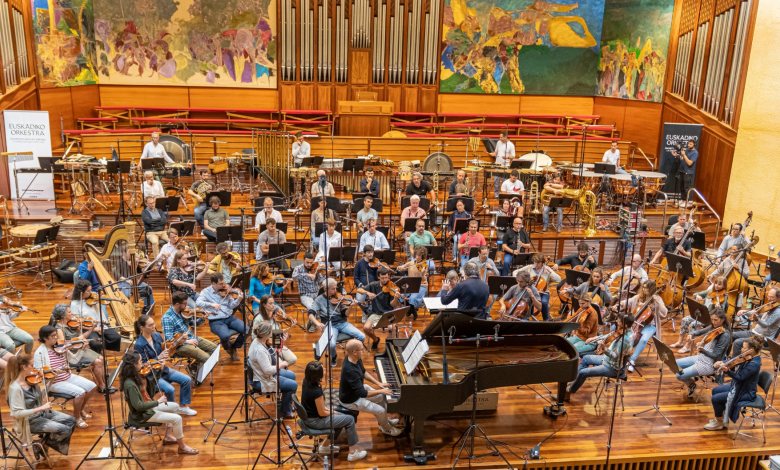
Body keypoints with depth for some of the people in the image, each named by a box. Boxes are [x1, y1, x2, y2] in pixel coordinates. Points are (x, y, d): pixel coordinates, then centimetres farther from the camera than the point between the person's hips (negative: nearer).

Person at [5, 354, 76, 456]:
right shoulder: (15, 388, -27)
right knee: (64, 430, -17)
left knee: (71, 421, 4)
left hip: (42, 413, 8)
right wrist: (41, 408, -30)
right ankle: (42, 445, 7)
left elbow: (42, 396, 9)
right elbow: (16, 413, -29)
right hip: (30, 420, -8)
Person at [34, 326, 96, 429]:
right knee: (80, 392, -25)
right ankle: (77, 417, 0)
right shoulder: (40, 353, -15)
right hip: (54, 382, -7)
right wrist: (54, 371, -31)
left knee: (92, 386, -7)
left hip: (68, 377, 7)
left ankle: (81, 409, 18)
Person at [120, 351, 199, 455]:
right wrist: (158, 401, -24)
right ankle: (182, 447, 5)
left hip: (147, 407, 10)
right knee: (177, 418, -12)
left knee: (175, 406, 20)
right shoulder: (130, 384, -31)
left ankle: (168, 436, 26)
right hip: (142, 415, -10)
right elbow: (138, 406, -31)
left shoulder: (135, 376, -4)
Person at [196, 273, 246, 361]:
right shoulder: (206, 292, -1)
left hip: (229, 318, 4)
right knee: (225, 336, -33)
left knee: (246, 329, -18)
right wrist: (211, 304, -31)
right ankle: (228, 348, 6)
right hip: (216, 321, -4)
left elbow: (231, 306, 4)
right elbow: (198, 302, -18)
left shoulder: (225, 290, 7)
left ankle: (234, 347, 10)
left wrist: (239, 299, -14)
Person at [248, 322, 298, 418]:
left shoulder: (258, 341, -4)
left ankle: (287, 404, 34)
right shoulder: (259, 350, -34)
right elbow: (268, 370, -33)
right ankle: (284, 411, 14)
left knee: (291, 375, 20)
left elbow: (272, 355, 11)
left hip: (265, 374, 10)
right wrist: (281, 365, -19)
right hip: (262, 382, -10)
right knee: (293, 385, -5)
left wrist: (270, 345, -6)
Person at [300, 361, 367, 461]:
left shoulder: (306, 381, -8)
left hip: (309, 415, 9)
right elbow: (322, 413, -20)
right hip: (315, 420, -9)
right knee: (349, 419, 1)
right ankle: (353, 452, 13)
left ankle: (326, 445, 30)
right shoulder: (316, 391, -33)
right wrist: (332, 412, -2)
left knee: (342, 417, 22)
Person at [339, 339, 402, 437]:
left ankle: (383, 421, 38)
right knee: (381, 411, -6)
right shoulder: (350, 371, -39)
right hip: (351, 400, -9)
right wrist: (381, 391, -23)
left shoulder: (355, 359, -11)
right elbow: (363, 394, -34)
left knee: (383, 397, 16)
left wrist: (378, 383, 2)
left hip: (358, 389, 9)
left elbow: (364, 373, 9)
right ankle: (387, 428, 24)